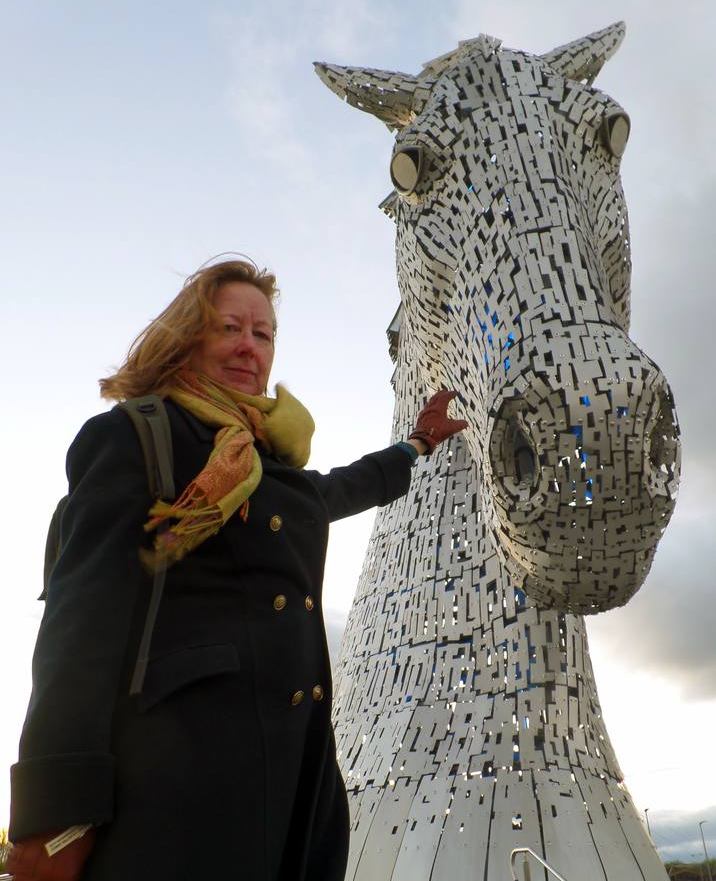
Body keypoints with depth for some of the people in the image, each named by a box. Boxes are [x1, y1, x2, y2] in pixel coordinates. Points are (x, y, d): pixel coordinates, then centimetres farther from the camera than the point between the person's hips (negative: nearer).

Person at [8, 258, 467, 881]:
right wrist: (57, 808, -19)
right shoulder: (132, 435, -1)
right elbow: (87, 606, -12)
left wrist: (417, 444, 54)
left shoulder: (274, 461, 19)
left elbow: (344, 487, 41)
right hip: (181, 748, -7)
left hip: (295, 756, 7)